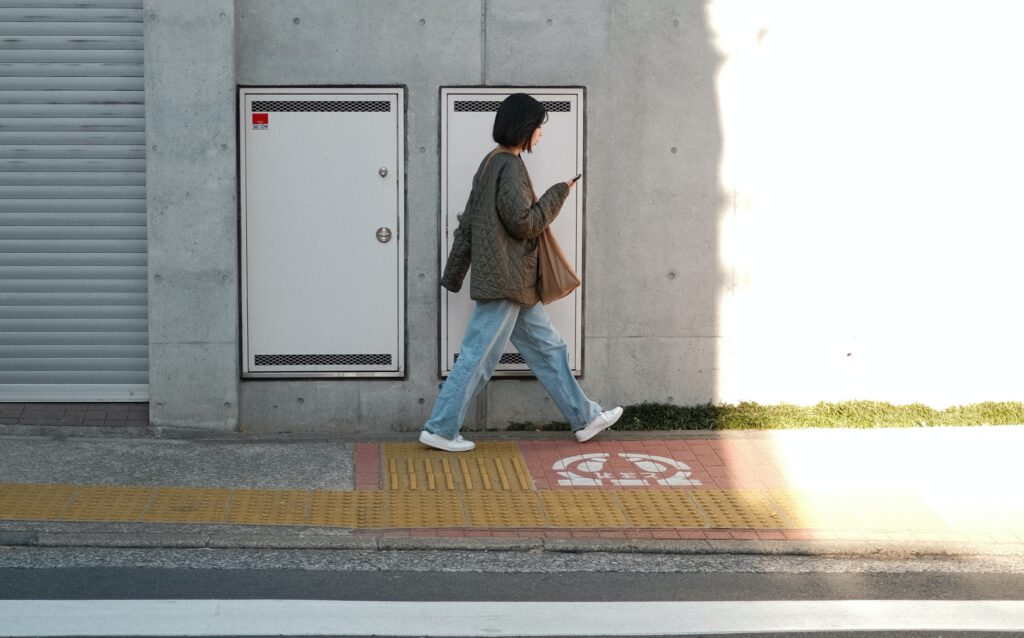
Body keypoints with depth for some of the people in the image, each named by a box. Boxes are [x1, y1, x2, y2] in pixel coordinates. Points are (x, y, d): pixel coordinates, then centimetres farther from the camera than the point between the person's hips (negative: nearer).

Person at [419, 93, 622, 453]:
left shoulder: (492, 163, 14)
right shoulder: (509, 167, -15)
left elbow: (467, 224, 16)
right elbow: (524, 223, -19)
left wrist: (454, 274, 18)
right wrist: (558, 194, -7)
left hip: (514, 284, 10)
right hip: (505, 280, -10)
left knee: (547, 348, 14)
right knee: (478, 358, -4)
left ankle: (584, 418, 21)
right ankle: (439, 430, 3)